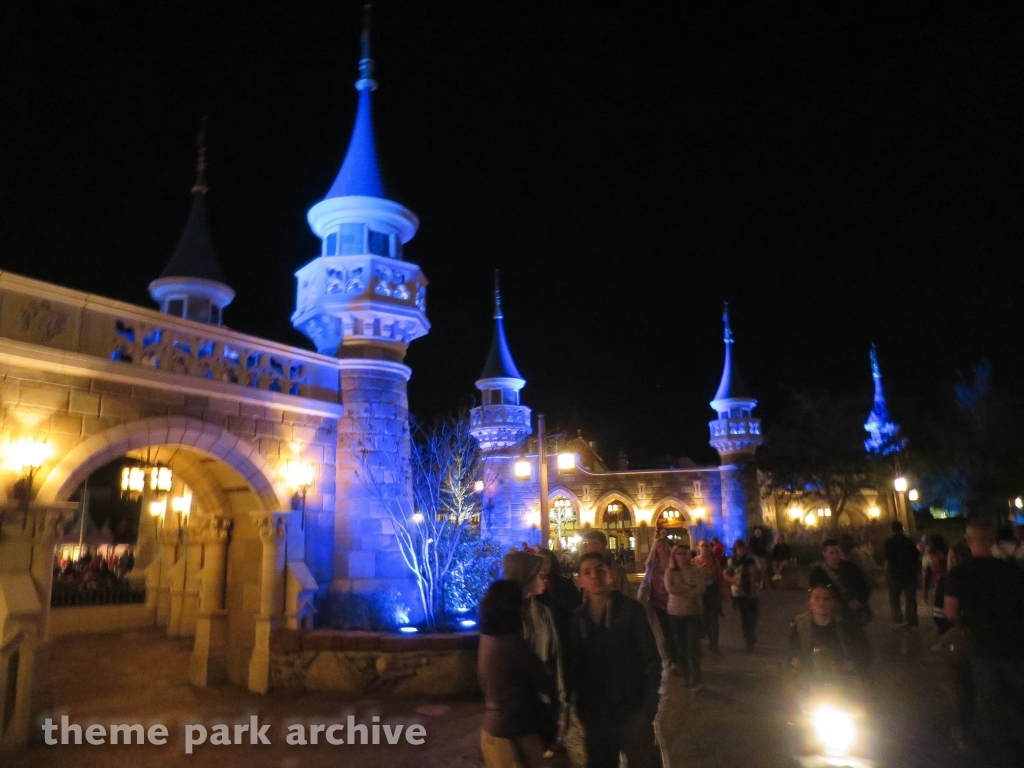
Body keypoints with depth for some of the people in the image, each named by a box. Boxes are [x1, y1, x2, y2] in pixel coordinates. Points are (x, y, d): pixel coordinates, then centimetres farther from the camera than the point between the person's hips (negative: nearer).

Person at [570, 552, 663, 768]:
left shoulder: (631, 609, -8)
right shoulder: (577, 617, -2)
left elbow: (652, 659, -8)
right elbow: (575, 666, 1)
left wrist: (649, 705, -13)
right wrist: (580, 707, -3)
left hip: (632, 710, -2)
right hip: (594, 713, 3)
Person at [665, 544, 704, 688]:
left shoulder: (695, 570, 0)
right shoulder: (670, 571, 0)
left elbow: (700, 588, -14)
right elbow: (670, 588, -15)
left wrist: (681, 592, -16)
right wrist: (689, 588, -13)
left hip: (693, 611, -1)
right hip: (675, 612, 1)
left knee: (694, 645, -6)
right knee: (680, 644, 9)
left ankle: (696, 677, -1)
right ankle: (685, 674, 22)